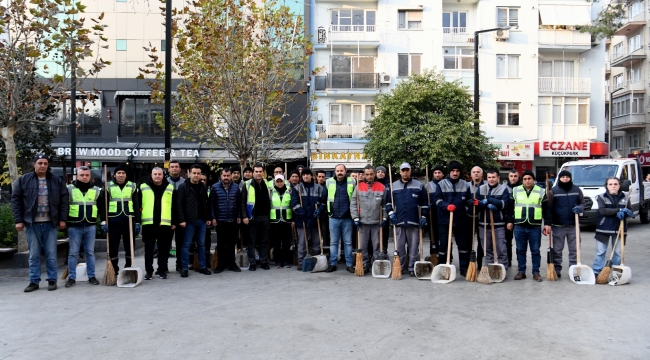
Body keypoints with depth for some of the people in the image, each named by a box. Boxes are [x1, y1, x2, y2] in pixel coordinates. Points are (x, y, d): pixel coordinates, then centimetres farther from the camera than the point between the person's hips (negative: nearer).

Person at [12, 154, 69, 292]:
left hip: (50, 223, 0)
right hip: (32, 223, 0)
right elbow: (15, 200, 2)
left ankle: (52, 280, 13)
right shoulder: (23, 180, 3)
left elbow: (64, 200, 5)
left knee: (51, 254, 4)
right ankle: (34, 281, 15)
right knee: (34, 254, 7)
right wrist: (18, 220, -4)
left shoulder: (57, 181, 6)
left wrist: (62, 219, -1)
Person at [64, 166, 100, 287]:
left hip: (91, 226, 2)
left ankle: (92, 276, 15)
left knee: (90, 252, 8)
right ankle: (71, 277, 10)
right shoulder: (69, 189, 1)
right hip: (74, 226, -2)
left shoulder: (96, 190, 8)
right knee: (73, 253, 3)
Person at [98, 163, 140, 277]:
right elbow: (102, 205, 2)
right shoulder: (108, 186, 6)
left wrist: (137, 222, 5)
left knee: (130, 248, 7)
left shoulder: (132, 187, 10)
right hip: (113, 222, -1)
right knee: (113, 248, 3)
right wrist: (103, 221, -7)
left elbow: (137, 206, 10)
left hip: (129, 222, 1)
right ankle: (114, 272, 14)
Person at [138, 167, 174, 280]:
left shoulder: (170, 188, 8)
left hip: (165, 224, 0)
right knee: (148, 249, 6)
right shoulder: (143, 187, 6)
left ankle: (162, 270, 16)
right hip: (148, 224, 0)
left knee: (164, 249, 6)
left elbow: (174, 207, 10)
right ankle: (148, 271, 14)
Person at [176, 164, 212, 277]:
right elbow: (179, 204, -8)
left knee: (201, 244, 11)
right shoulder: (183, 187, -4)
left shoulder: (203, 187, 11)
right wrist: (182, 220, -14)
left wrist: (208, 218, 8)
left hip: (201, 221, 4)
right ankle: (184, 268, 7)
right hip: (189, 221, -4)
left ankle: (202, 267, 18)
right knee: (186, 245, 1)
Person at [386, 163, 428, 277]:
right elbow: (388, 201, 14)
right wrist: (391, 213, 1)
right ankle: (400, 267, 16)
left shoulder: (419, 185, 5)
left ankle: (412, 268, 10)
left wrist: (423, 217, 1)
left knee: (414, 246, 2)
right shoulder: (393, 186, 9)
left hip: (414, 221, -1)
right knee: (399, 246, 7)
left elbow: (424, 203, 7)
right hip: (399, 221, 1)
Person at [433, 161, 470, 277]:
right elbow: (437, 199, -5)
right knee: (443, 244, 3)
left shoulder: (465, 185, 7)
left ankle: (464, 268, 16)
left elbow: (468, 200, 14)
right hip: (444, 220, -2)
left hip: (461, 220, 2)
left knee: (463, 244, 7)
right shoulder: (441, 184, 0)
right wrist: (447, 206, -20)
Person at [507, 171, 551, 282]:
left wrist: (547, 223, -1)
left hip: (535, 227, -1)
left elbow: (546, 209, 5)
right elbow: (510, 208, 9)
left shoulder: (541, 191, 4)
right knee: (520, 250, 8)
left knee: (535, 251, 5)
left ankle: (536, 272, 15)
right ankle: (521, 271, 17)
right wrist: (509, 221, 5)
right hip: (519, 226, 1)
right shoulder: (515, 191, 6)